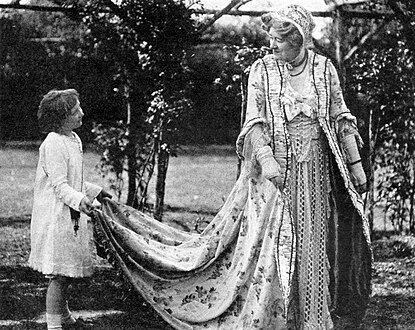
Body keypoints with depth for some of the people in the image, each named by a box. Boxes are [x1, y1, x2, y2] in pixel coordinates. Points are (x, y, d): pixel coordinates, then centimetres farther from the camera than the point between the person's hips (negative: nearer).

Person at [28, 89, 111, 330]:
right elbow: (59, 185, -22)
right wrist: (79, 200, -35)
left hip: (71, 216, 9)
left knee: (67, 273, 18)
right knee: (59, 274, -6)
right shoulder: (53, 144, -18)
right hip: (56, 217, -9)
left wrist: (95, 192, 29)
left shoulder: (74, 139, 12)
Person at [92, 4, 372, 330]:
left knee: (312, 250, 7)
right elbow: (254, 122, -10)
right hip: (273, 170, -2)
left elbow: (341, 120, 8)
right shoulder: (261, 70, -2)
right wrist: (265, 158, -25)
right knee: (268, 247, -5)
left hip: (315, 172, 2)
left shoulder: (324, 68, 4)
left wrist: (356, 164, 5)